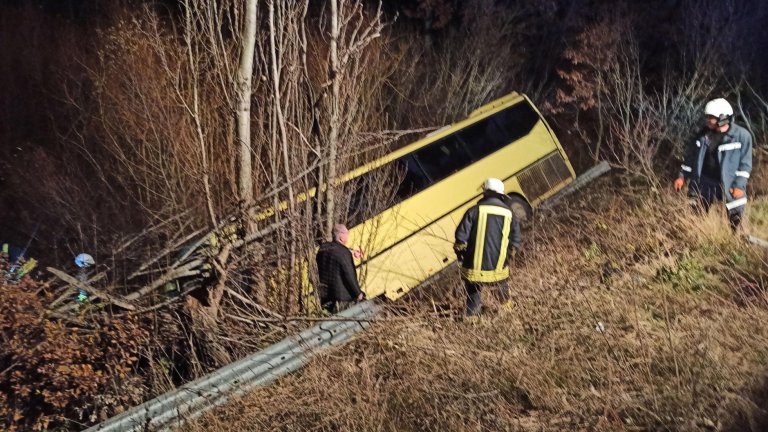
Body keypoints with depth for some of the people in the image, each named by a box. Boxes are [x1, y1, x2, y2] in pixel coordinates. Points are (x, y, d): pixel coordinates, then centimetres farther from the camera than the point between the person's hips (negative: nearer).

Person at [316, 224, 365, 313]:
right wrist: (358, 293, -4)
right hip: (340, 292, -8)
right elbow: (350, 276, -14)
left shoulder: (323, 248, 7)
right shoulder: (343, 252, -16)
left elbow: (319, 270, 16)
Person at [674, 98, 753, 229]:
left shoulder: (741, 135, -11)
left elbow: (745, 163, -10)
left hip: (729, 186, -4)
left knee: (734, 221, 5)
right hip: (704, 183, 4)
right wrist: (682, 176, 8)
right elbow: (691, 156, 10)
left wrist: (739, 185, -15)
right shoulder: (703, 134, 1)